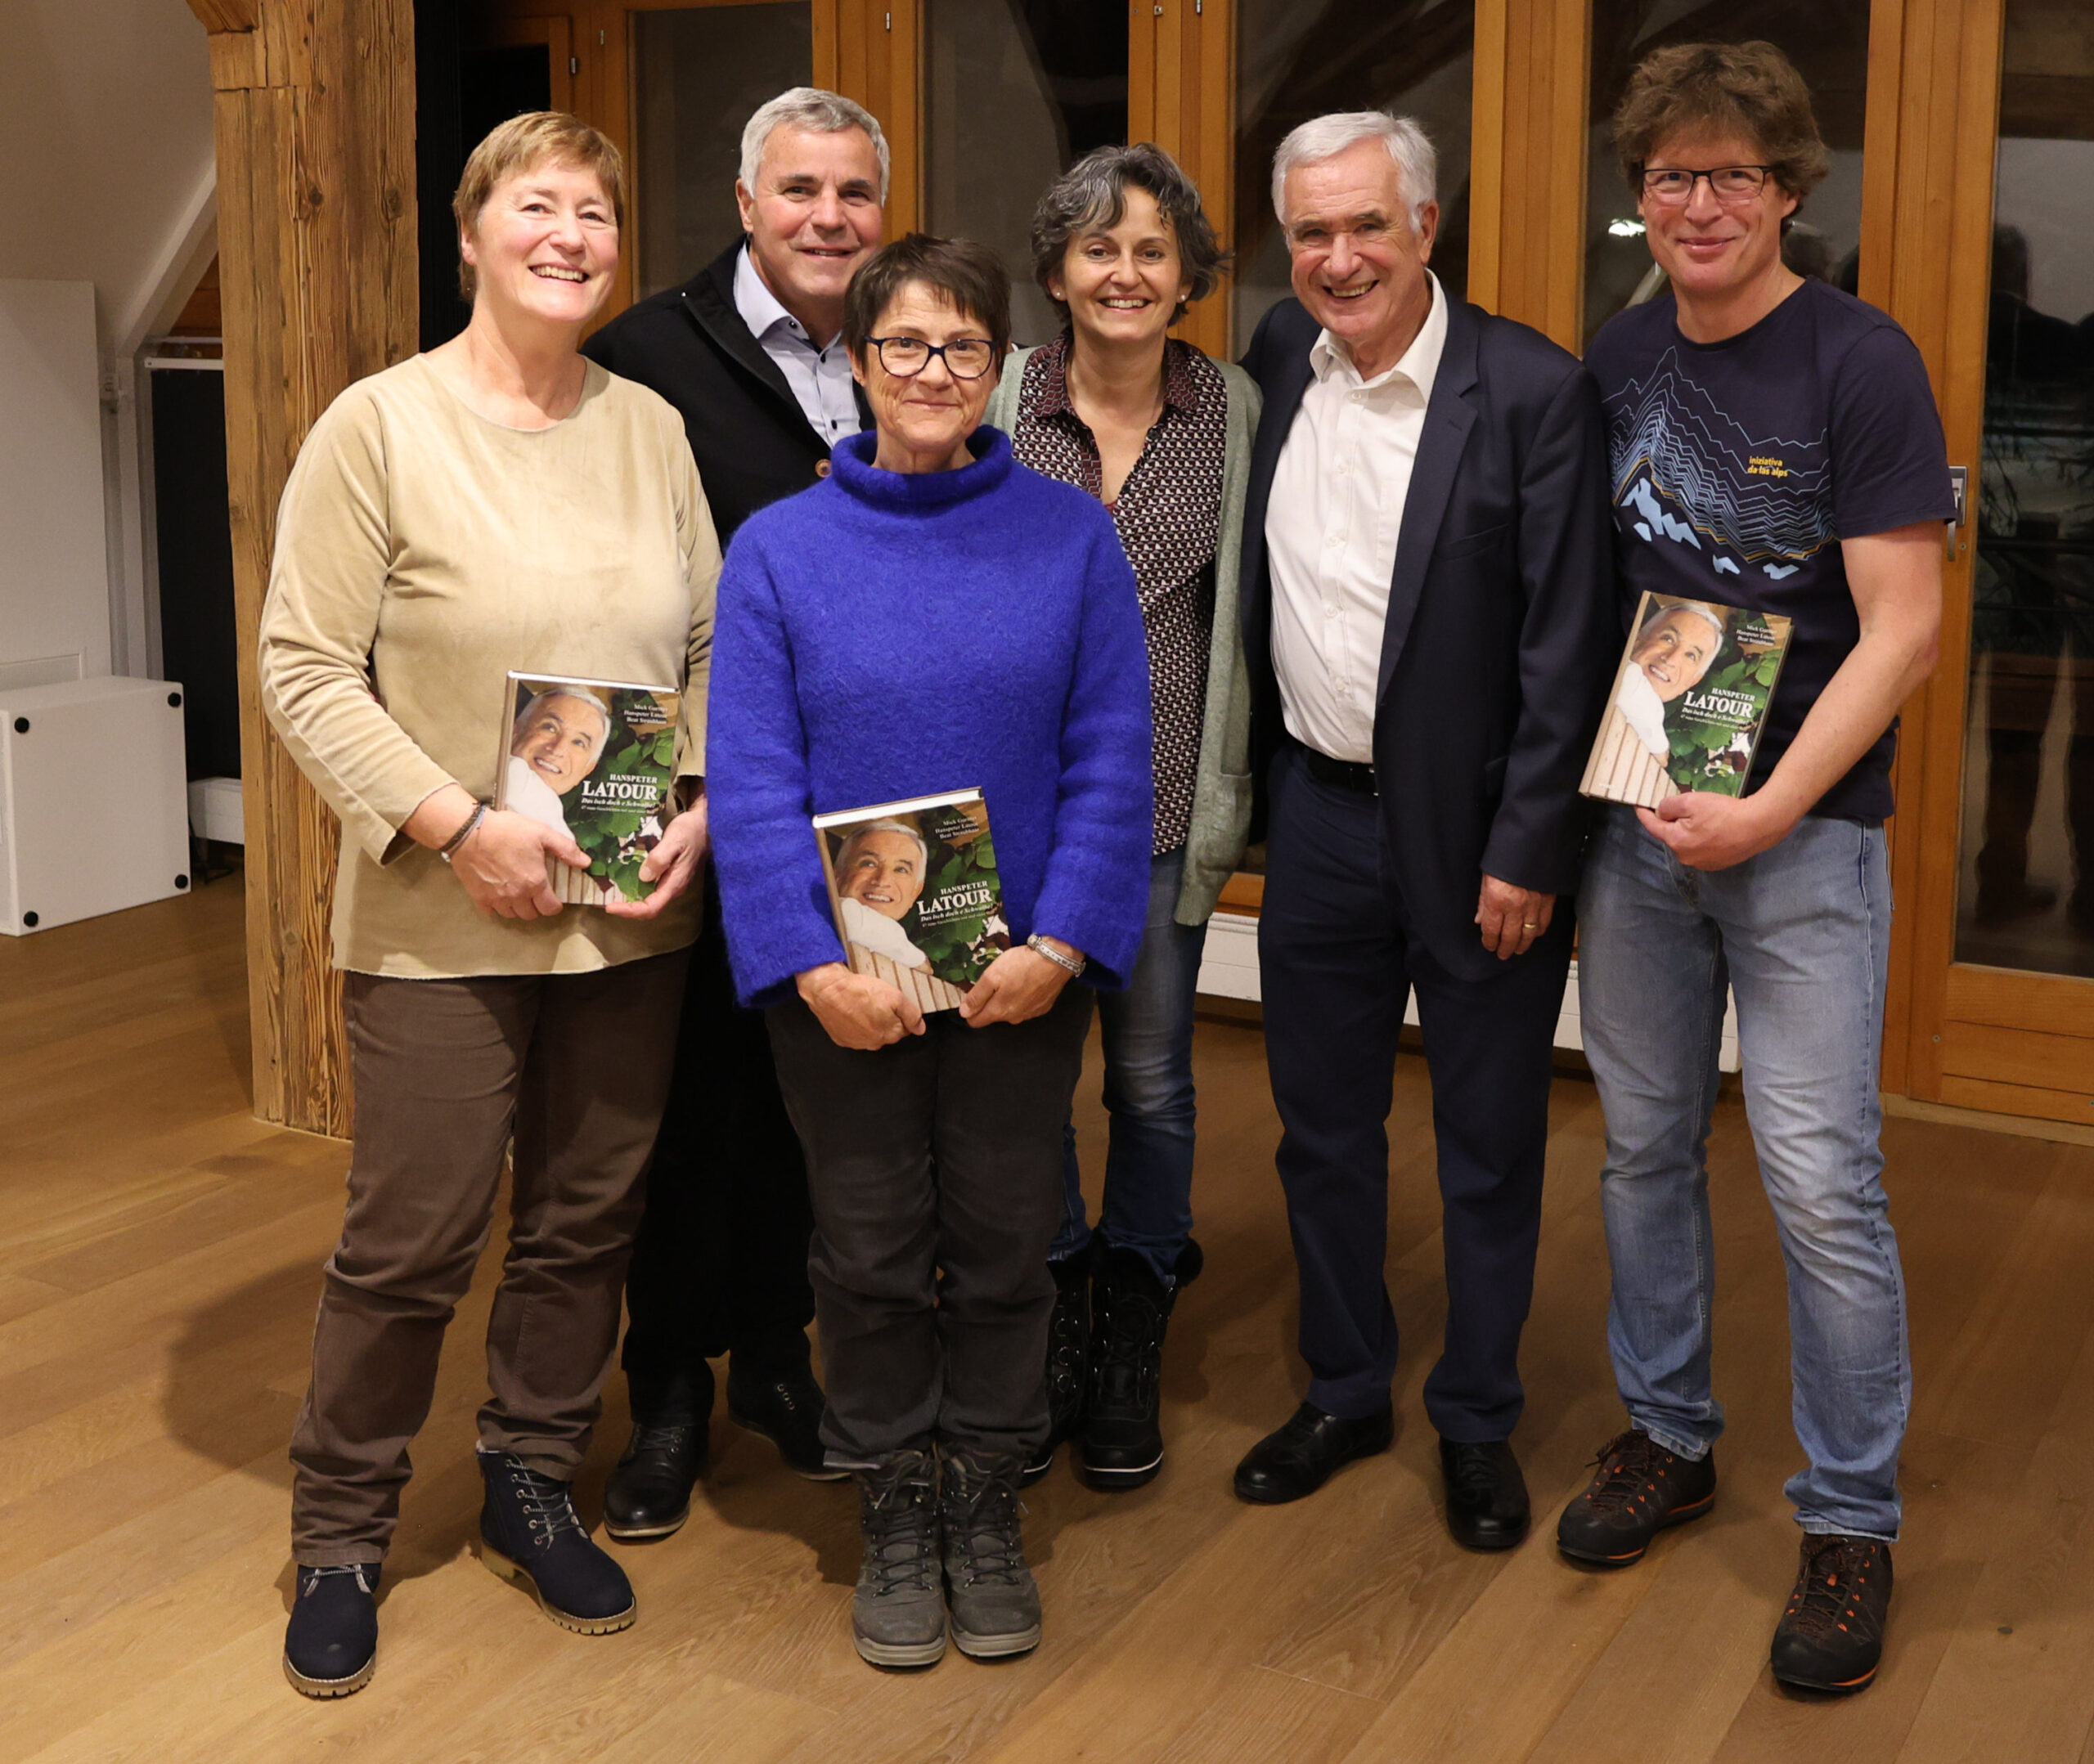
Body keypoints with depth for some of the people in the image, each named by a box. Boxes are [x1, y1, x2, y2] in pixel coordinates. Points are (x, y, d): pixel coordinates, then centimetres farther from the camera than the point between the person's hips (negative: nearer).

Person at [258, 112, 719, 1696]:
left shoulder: (653, 429, 7)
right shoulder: (382, 425, -6)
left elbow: (712, 647, 11)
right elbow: (304, 669, -9)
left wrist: (702, 805, -5)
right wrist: (459, 825, -17)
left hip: (633, 916, 4)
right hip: (443, 922, -4)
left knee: (588, 1222, 13)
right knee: (411, 1242, 2)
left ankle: (533, 1486, 33)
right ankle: (340, 1536, 22)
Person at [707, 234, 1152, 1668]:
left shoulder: (1070, 536, -1)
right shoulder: (778, 550, -2)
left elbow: (1112, 759, -4)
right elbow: (752, 780, -7)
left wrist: (1060, 943, -14)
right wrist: (814, 965, -16)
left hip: (1024, 976, 1)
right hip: (843, 981, 0)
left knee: (1005, 1246, 12)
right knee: (871, 1254, 11)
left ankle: (986, 1508, 30)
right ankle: (895, 1511, 29)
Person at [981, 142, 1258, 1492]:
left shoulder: (1235, 412, 1)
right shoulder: (997, 407, -2)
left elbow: (1247, 612, 7)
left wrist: (1231, 795, 4)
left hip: (1164, 806, 1)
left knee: (1154, 1078, 9)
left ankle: (1133, 1337, 27)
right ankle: (1050, 1317, 28)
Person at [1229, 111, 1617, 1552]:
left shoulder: (1535, 391, -13)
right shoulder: (1281, 358, 3)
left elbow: (1569, 640, -13)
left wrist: (1528, 850, -14)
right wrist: (1250, 786, 7)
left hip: (1473, 828, -4)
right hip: (1318, 812, 5)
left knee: (1489, 1149, 10)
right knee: (1323, 1129, 16)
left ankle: (1479, 1422, 28)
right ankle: (1347, 1392, 35)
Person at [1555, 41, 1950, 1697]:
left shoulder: (1859, 361, -10)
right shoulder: (1621, 357, 6)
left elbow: (1902, 626, -13)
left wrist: (1771, 810, -18)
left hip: (1802, 829, -5)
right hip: (1633, 814, 5)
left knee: (1822, 1181, -4)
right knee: (1645, 1145, 13)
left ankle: (1852, 1521, 12)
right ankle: (1668, 1436, 31)